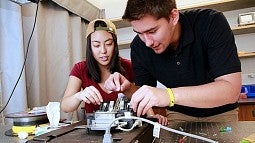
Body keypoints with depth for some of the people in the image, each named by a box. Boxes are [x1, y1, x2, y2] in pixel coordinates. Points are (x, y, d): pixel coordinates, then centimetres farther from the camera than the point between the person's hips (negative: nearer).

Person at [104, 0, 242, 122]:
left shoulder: (211, 23, -24)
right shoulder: (139, 46, -15)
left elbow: (231, 89, -29)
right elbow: (144, 96, -5)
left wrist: (170, 95, -40)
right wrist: (127, 88, -26)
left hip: (219, 113, 0)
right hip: (179, 114, 1)